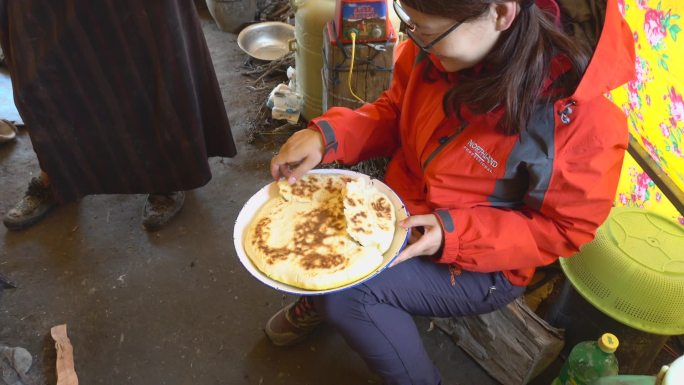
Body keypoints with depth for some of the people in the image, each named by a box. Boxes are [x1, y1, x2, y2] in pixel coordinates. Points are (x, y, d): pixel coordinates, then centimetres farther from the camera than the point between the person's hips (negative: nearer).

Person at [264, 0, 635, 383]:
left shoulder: (582, 119, -29)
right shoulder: (440, 50, -16)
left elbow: (566, 229, -16)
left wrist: (455, 235, -28)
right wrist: (328, 134, -18)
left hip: (482, 265, -5)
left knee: (345, 289, -23)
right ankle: (318, 298, 28)